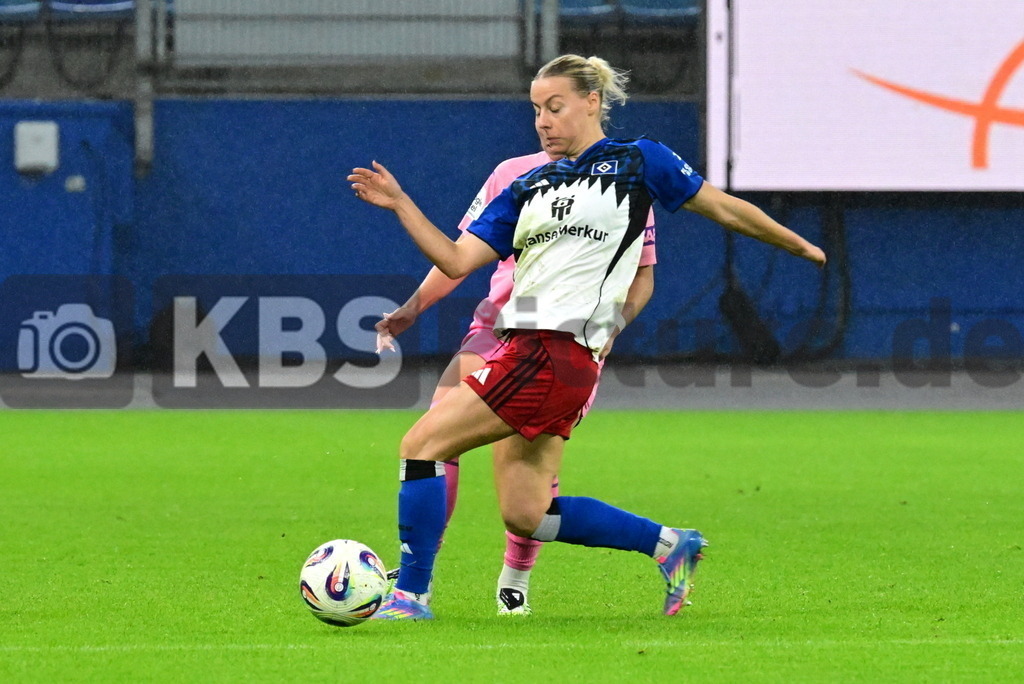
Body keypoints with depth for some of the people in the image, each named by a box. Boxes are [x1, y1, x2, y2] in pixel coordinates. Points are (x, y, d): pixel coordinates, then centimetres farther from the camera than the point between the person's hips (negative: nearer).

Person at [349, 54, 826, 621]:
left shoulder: (637, 163, 4)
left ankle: (409, 595, -5)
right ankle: (669, 545, 18)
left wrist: (800, 246, 19)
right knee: (526, 515, 5)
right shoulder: (529, 187, 20)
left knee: (422, 443, -11)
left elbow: (725, 209, 13)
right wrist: (400, 204, 4)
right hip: (526, 347, 8)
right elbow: (456, 260, 14)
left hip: (558, 354, -8)